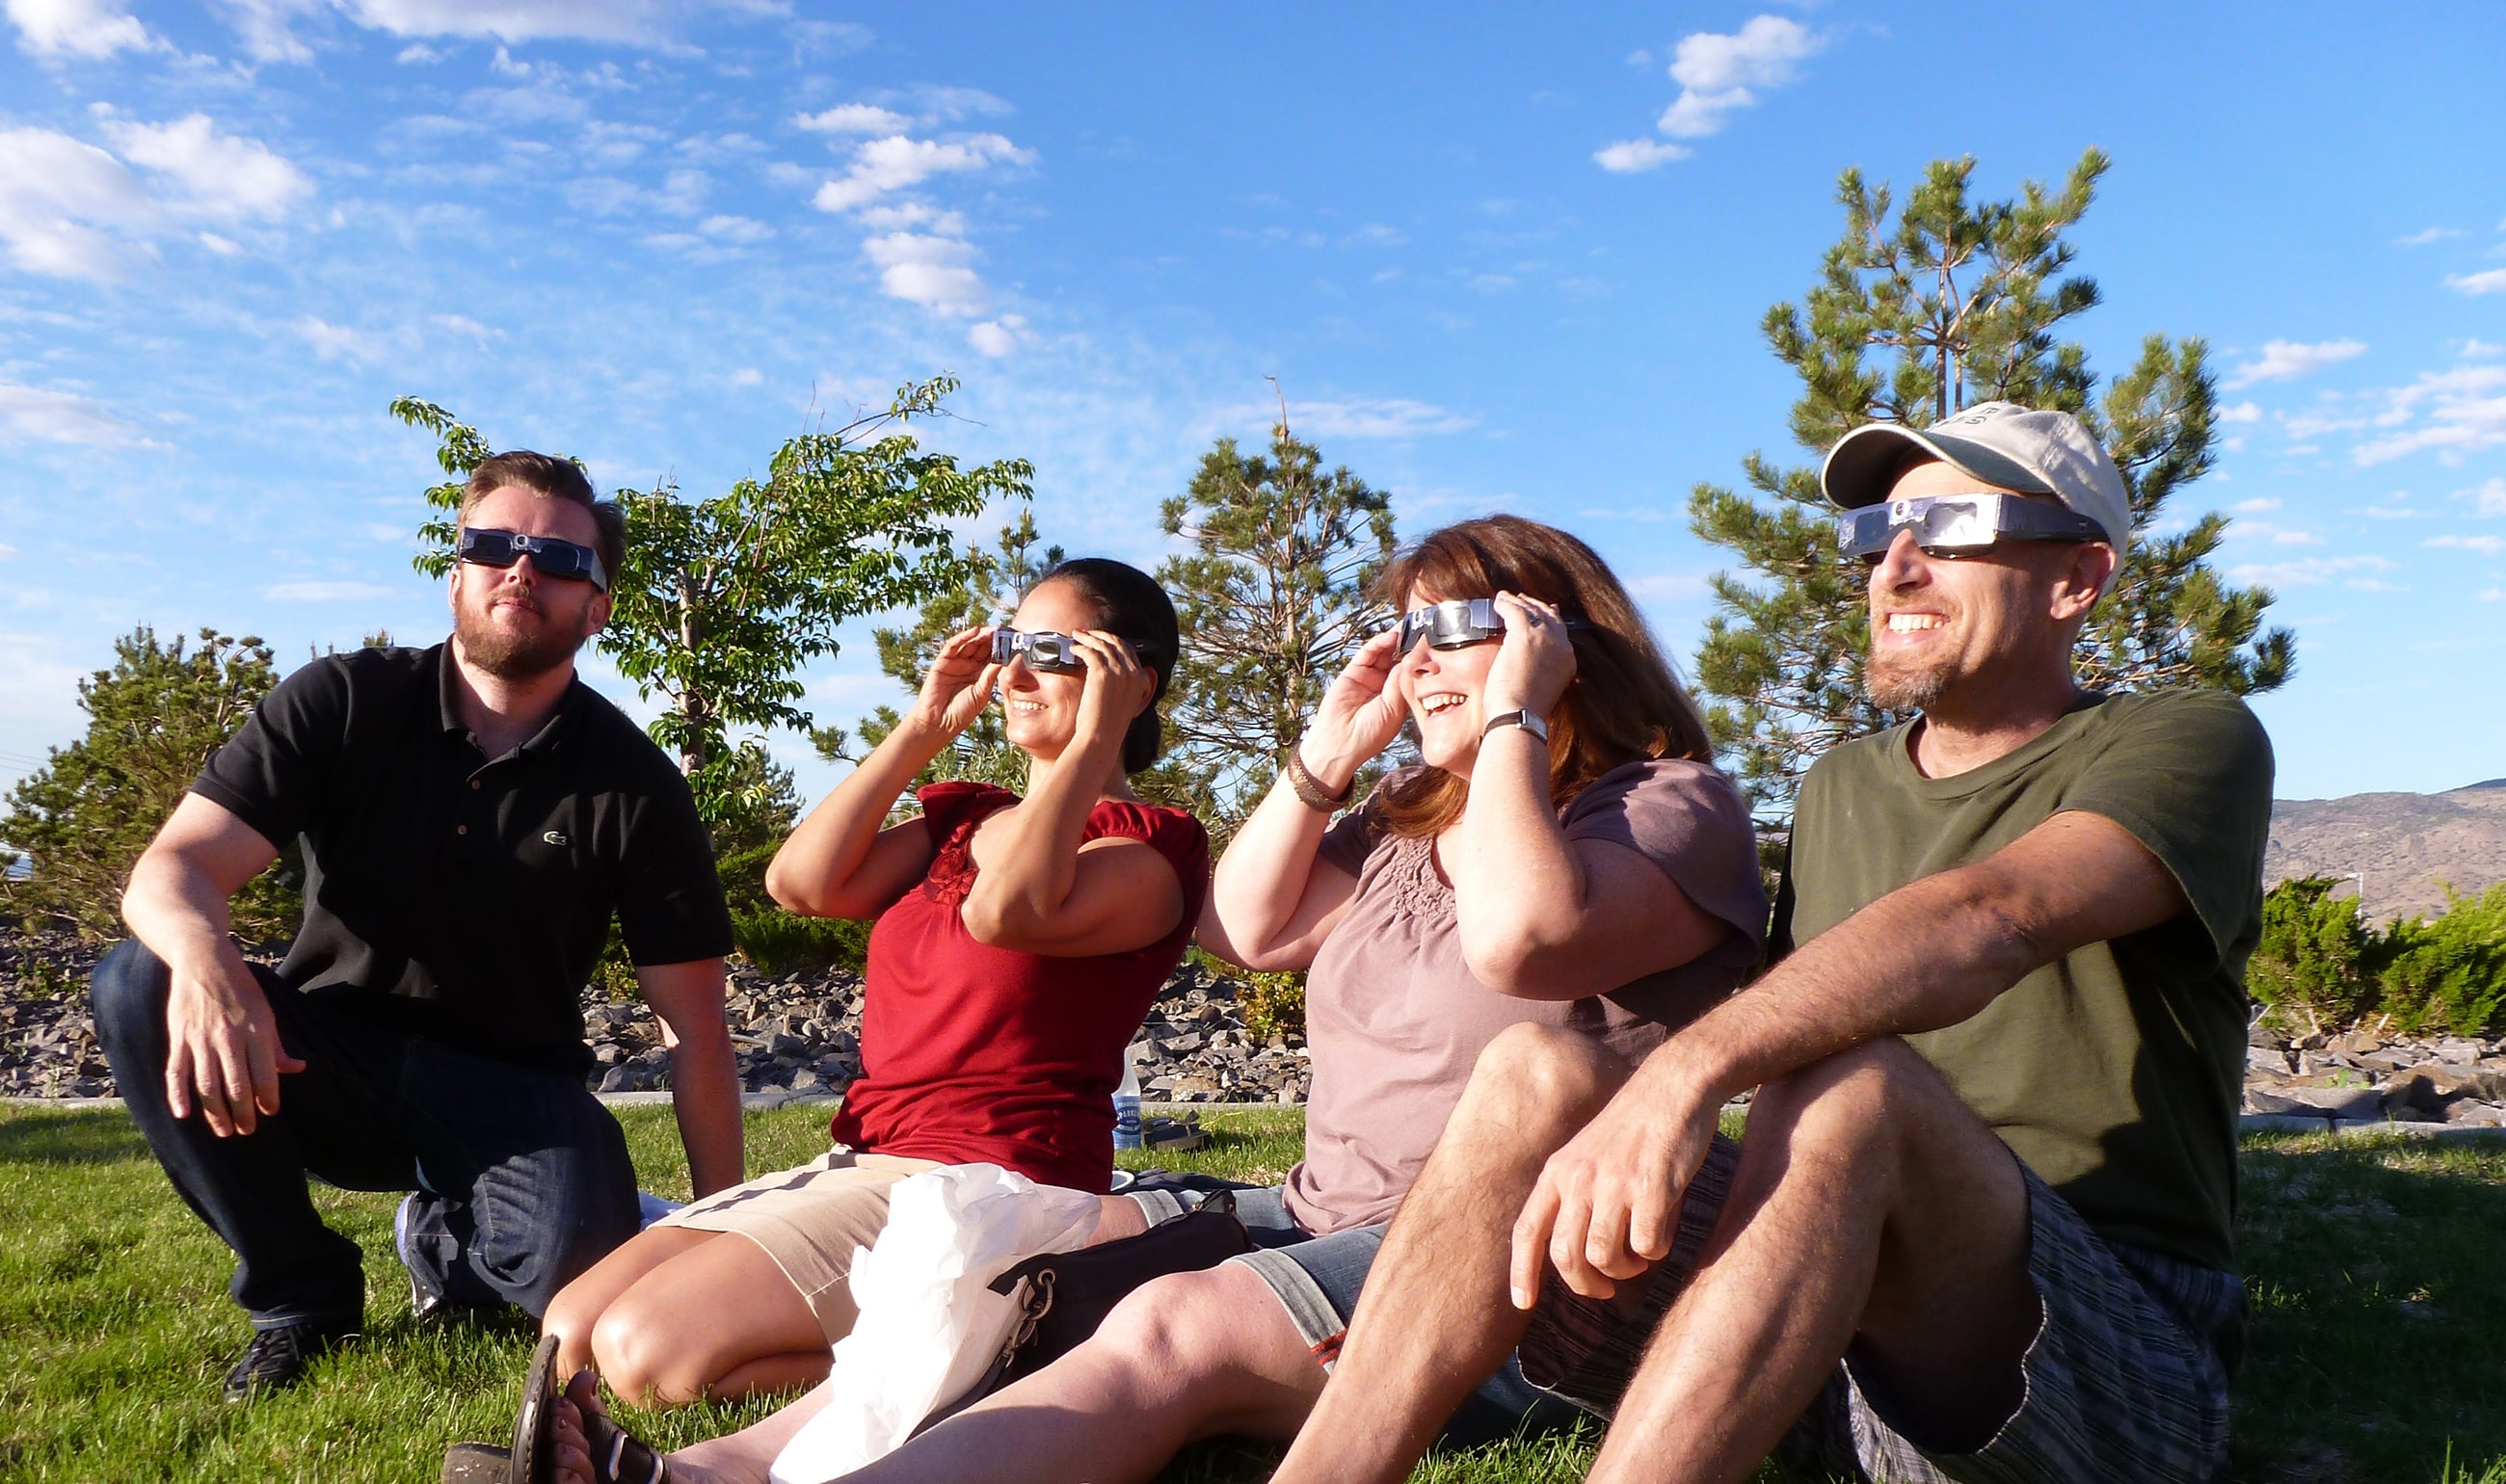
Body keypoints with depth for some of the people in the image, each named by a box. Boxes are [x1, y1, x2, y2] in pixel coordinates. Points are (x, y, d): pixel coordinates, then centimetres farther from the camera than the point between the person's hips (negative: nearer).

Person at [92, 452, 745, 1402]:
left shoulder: (635, 788, -10)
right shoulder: (343, 704, -7)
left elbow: (695, 1027, -9)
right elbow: (175, 865, -17)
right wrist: (203, 954, -43)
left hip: (504, 1093, -2)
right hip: (320, 1064, 2)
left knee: (578, 1256, -32)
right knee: (140, 984, -26)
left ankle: (443, 1244, 8)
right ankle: (300, 1294, -6)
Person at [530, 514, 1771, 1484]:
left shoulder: (1675, 806, -3)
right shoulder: (1408, 817, 21)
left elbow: (1518, 938, -23)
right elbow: (1242, 932, 12)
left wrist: (1513, 719, -12)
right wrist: (1331, 751, 5)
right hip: (1329, 1220, 8)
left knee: (1177, 1329, -31)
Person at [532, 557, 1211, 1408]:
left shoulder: (1151, 849, -5)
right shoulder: (963, 816, 17)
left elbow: (1004, 910, -26)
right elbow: (801, 883, 3)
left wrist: (1092, 738, -16)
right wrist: (924, 729, 6)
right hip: (860, 1164, 9)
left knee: (647, 1353, -20)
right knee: (570, 1335, -1)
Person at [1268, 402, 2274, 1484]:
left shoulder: (2189, 742, -4)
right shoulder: (1839, 793, 17)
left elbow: (1989, 919, -25)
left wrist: (1685, 1070, -42)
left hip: (2126, 1349, -5)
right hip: (1835, 1350, 5)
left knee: (1852, 1088, -35)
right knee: (1535, 1079, -17)